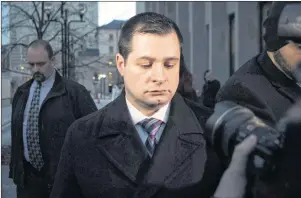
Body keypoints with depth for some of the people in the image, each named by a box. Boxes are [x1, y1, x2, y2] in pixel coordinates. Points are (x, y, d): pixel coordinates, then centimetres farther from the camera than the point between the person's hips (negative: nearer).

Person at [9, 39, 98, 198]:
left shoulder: (74, 91, -7)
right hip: (27, 175, 4)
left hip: (62, 175, -4)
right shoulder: (21, 92, 10)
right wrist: (14, 167, 12)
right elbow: (16, 132, 14)